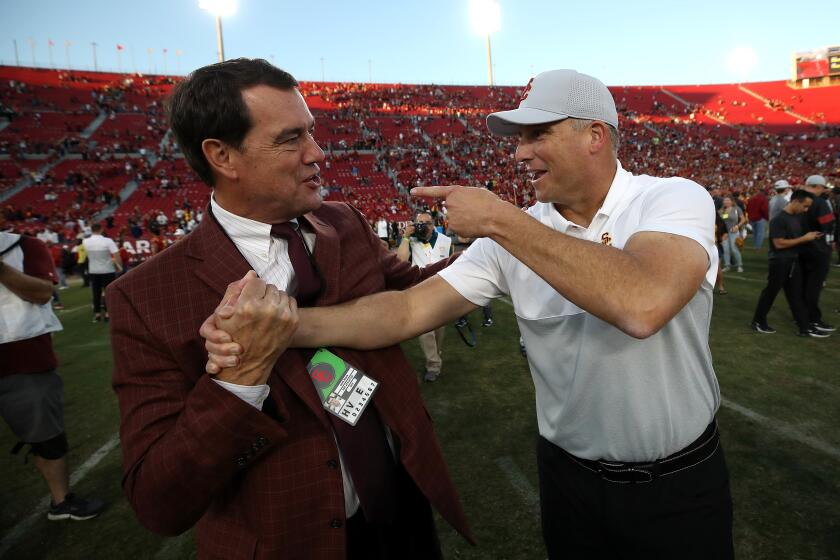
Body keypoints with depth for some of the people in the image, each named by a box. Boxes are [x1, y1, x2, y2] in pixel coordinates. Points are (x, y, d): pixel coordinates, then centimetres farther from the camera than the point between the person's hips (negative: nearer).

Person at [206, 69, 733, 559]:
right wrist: (284, 325, -28)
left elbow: (643, 306, -37)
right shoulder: (517, 235, -7)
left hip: (680, 482, -1)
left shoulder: (674, 199, -15)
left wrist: (500, 219, -31)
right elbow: (410, 309, -15)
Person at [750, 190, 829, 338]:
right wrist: (804, 239, -18)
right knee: (770, 293, 3)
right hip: (779, 262, -8)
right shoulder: (779, 219, -18)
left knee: (796, 295, 9)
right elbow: (779, 243, -23)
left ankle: (805, 328, 13)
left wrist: (811, 237, 5)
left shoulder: (798, 217, 9)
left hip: (794, 261, 8)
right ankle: (758, 322, 17)